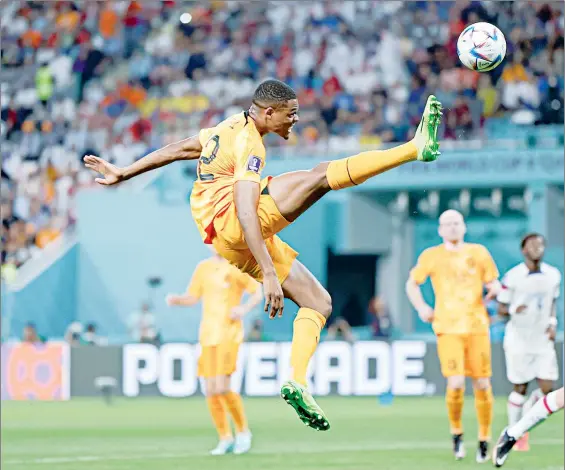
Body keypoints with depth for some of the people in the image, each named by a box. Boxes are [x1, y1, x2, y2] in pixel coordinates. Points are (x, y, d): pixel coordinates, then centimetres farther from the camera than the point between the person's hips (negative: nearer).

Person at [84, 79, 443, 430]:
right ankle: (415, 149, -37)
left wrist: (122, 174, 37)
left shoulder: (231, 128, 19)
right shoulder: (249, 145, -11)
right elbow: (245, 212, -23)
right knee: (322, 175, -25)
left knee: (319, 301, 9)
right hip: (231, 225, -10)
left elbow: (176, 150, 27)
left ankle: (297, 382, -4)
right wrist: (269, 274, -30)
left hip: (232, 246, 10)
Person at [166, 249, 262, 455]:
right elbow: (192, 298, 16)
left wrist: (244, 309, -17)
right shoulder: (203, 268, 12)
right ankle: (225, 439, 17)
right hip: (208, 335, 5)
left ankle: (243, 432, 4)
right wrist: (175, 299, -5)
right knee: (211, 392, 2)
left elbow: (258, 292, 1)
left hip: (229, 335, -5)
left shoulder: (236, 267, -3)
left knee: (222, 388, -17)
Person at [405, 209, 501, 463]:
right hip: (448, 329, -2)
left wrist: (494, 289, -10)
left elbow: (494, 284, 14)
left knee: (482, 385, 0)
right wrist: (421, 309, 2)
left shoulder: (479, 253, 8)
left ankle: (484, 440, 16)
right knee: (456, 384, -16)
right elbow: (412, 283, 17)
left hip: (477, 327, 2)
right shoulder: (431, 256, 5)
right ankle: (456, 433, 8)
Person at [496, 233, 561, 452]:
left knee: (547, 389, -5)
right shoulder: (512, 277, -9)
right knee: (520, 388, 2)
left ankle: (528, 409, 27)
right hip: (518, 340, -3)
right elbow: (501, 308, -2)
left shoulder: (553, 275, 3)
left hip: (543, 340, 3)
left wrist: (552, 322, 2)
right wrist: (513, 310, -24)